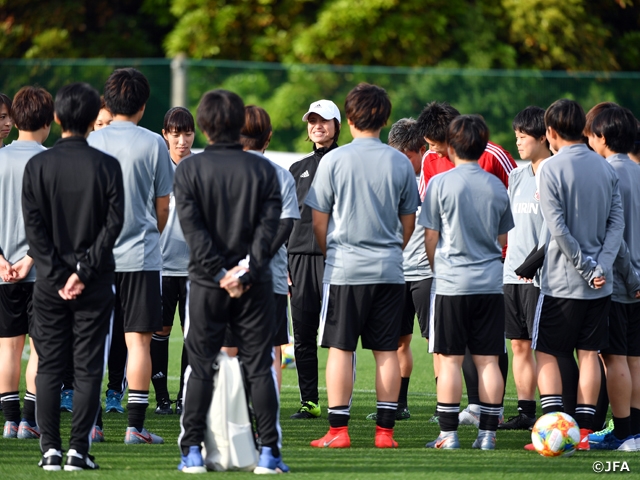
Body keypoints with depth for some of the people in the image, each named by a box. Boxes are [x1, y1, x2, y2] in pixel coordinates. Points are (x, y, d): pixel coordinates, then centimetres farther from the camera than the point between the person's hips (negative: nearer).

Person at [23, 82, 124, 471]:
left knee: (49, 366, 7)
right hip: (96, 285, -1)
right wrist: (83, 272, -8)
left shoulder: (38, 165, -1)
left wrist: (58, 275, -5)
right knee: (88, 368, 2)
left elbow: (34, 226, -5)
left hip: (50, 282, 1)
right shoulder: (107, 166, -4)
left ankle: (50, 449, 2)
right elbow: (114, 223, -9)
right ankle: (78, 450, -3)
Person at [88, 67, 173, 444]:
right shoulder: (153, 144, -4)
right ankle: (136, 424, -4)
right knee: (138, 340, -1)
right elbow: (163, 207, 1)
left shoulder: (91, 143, 1)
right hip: (141, 257, -2)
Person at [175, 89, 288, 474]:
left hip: (206, 283, 0)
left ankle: (192, 452, 5)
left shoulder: (190, 169, -1)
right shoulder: (263, 169, 1)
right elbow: (269, 226, -6)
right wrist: (247, 271, -9)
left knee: (200, 368, 7)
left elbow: (193, 227, -8)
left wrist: (220, 273, -9)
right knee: (260, 367, 4)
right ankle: (269, 452, 1)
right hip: (255, 284, 0)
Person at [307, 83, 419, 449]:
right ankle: (385, 430, 6)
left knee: (341, 349, 1)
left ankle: (338, 430, -1)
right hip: (389, 270, 2)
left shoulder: (334, 161, -6)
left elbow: (319, 220, 0)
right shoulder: (401, 163, 2)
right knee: (387, 351, 6)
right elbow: (409, 223, 10)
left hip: (345, 268, -2)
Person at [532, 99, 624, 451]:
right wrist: (601, 267, -6)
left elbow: (558, 230, -15)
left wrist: (587, 268, -8)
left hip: (562, 281, -5)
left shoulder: (551, 171, -10)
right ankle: (584, 431, 4)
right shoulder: (606, 169, 6)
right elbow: (617, 222, 0)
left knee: (546, 354, 4)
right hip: (600, 287, 5)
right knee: (589, 353, 7)